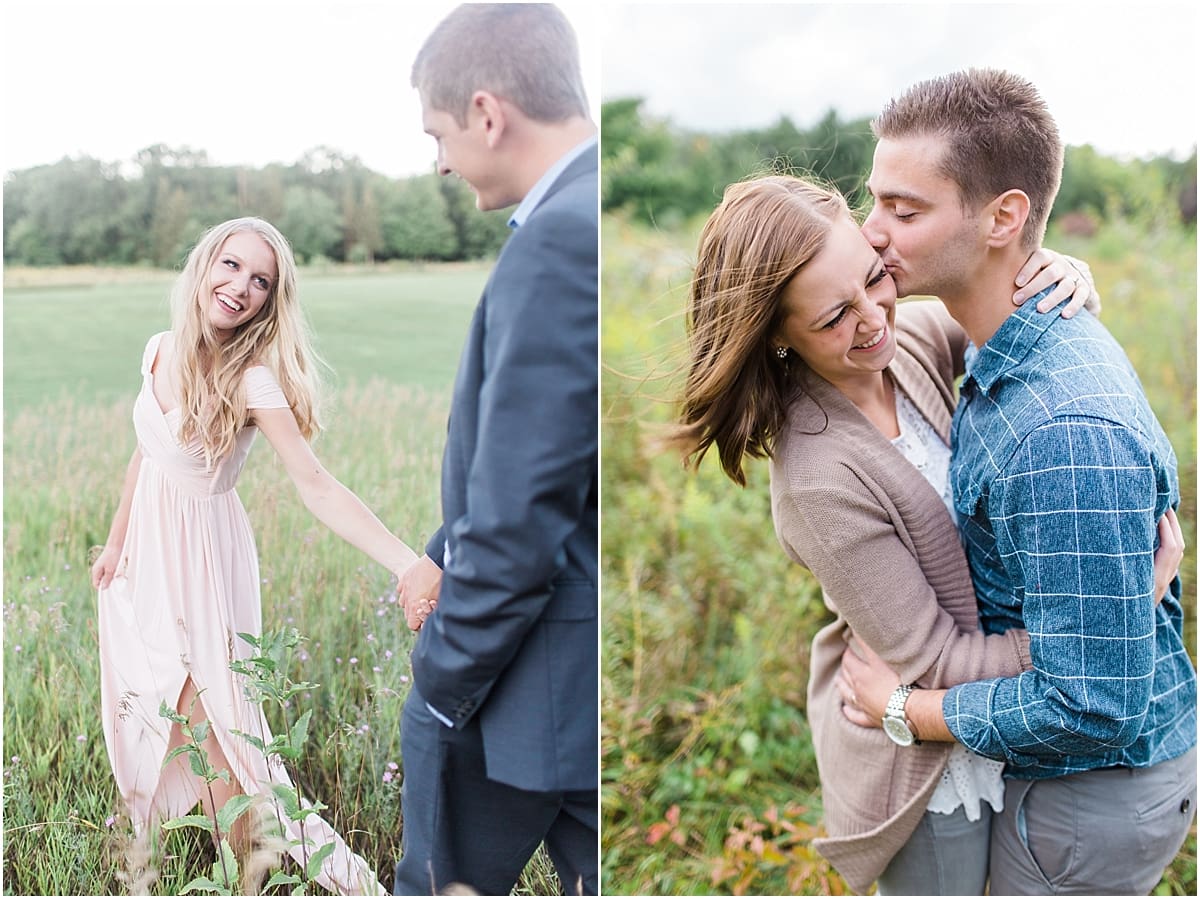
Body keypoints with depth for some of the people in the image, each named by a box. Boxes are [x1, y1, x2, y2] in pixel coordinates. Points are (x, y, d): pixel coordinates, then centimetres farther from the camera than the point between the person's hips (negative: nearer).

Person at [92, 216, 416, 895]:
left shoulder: (254, 381, -23)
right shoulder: (160, 350, -4)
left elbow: (316, 486, -33)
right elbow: (147, 451, 9)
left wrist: (410, 565, -46)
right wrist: (116, 540, 17)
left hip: (203, 552, -6)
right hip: (148, 542, 6)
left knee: (206, 717, -4)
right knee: (146, 705, 18)